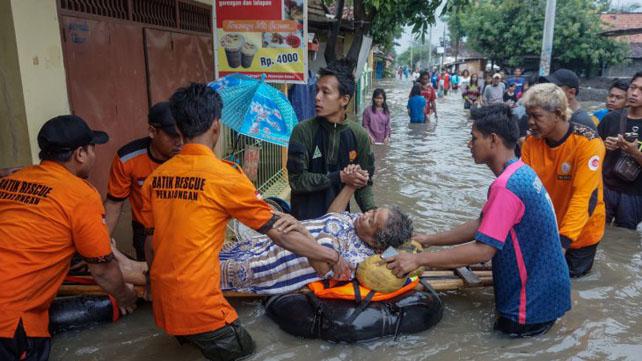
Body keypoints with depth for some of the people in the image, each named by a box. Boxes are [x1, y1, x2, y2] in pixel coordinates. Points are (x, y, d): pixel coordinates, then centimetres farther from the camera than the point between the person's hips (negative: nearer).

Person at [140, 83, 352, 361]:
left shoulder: (155, 177, 2)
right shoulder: (225, 176, -15)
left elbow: (149, 243, 10)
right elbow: (279, 234, -9)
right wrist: (332, 256, 2)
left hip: (162, 304, 6)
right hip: (199, 307, -6)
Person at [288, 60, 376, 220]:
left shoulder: (359, 135, -5)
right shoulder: (303, 131, -11)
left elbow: (363, 183, 0)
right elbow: (296, 180, -14)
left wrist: (372, 213, -16)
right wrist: (339, 177, -20)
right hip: (305, 218, -2)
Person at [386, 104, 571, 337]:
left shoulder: (506, 185, -26)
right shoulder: (521, 172, 5)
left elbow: (482, 250, -28)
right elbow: (482, 226, 9)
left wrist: (419, 259, -24)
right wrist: (431, 240, 8)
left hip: (532, 304, -8)